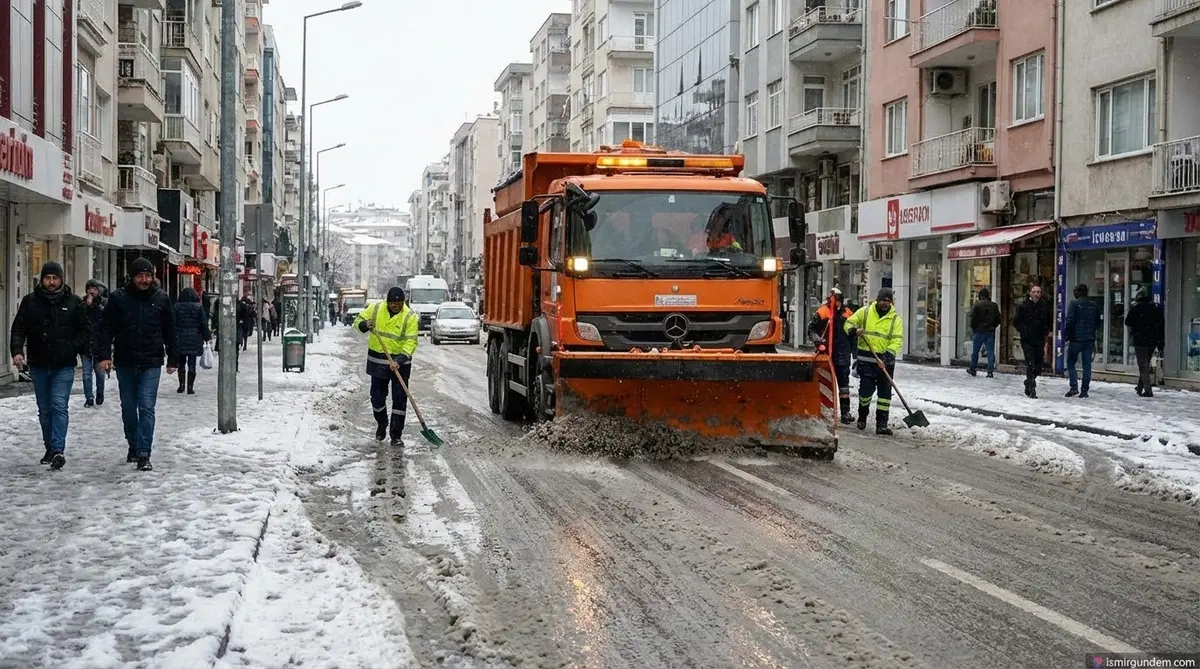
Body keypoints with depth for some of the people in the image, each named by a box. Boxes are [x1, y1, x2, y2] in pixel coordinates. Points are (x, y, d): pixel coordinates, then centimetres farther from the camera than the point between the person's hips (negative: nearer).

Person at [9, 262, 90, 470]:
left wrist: (72, 348, -11)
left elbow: (85, 331, 5)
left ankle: (58, 450, -19)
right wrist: (17, 350, -16)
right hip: (39, 366, 3)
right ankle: (50, 449, 23)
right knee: (45, 410, 11)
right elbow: (18, 329, 1)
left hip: (64, 366, -3)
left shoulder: (74, 302, 0)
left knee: (59, 406, -15)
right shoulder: (30, 302, 3)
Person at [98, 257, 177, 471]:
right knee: (128, 407, 13)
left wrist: (172, 359, 9)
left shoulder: (161, 299, 2)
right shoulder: (118, 298, -1)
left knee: (146, 408, -8)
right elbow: (107, 328, 0)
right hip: (125, 363, 1)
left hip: (151, 364, -1)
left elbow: (169, 331, 8)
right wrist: (105, 355, -11)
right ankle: (133, 445, 31)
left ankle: (144, 455, -10)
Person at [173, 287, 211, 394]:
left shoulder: (176, 307, -1)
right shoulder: (198, 308, -3)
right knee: (192, 364, 3)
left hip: (179, 340, 1)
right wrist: (207, 337, 9)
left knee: (181, 363, 12)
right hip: (194, 340, -1)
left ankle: (181, 385, 9)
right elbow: (204, 324, -2)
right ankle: (190, 387, 1)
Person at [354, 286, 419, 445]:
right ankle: (381, 425, 38)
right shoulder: (375, 308, -5)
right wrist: (365, 325, -20)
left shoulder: (410, 317, -12)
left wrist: (399, 360, -28)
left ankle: (396, 435, 6)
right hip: (377, 360, 2)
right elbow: (358, 321, 5)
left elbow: (410, 342, -16)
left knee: (400, 399, -2)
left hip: (400, 362, -2)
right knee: (377, 397, 11)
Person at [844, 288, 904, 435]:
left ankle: (881, 424, 4)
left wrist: (887, 358, -20)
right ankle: (862, 418, 27)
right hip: (866, 359, -1)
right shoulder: (865, 312, 3)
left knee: (885, 392, -1)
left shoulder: (895, 319, 1)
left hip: (885, 361, 1)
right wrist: (854, 331, -15)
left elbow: (897, 340, -6)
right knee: (866, 390, 1)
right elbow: (848, 324, 10)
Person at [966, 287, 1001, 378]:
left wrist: (973, 329, 2)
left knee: (975, 351, 11)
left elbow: (973, 318, -10)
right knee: (990, 352, 2)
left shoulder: (976, 305, -8)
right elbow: (998, 319, 6)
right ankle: (991, 371, -4)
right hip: (990, 332, 2)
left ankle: (973, 369, 19)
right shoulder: (994, 306, 3)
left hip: (979, 331, -2)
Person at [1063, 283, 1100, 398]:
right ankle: (1084, 390, 6)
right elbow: (1098, 323, 16)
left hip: (1076, 338, -5)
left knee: (1071, 363, 6)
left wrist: (1066, 336, -7)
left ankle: (1074, 387, -7)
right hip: (1090, 339, 5)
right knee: (1087, 365, 7)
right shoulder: (1094, 305, 9)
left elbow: (1070, 321, -14)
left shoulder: (1074, 303, -8)